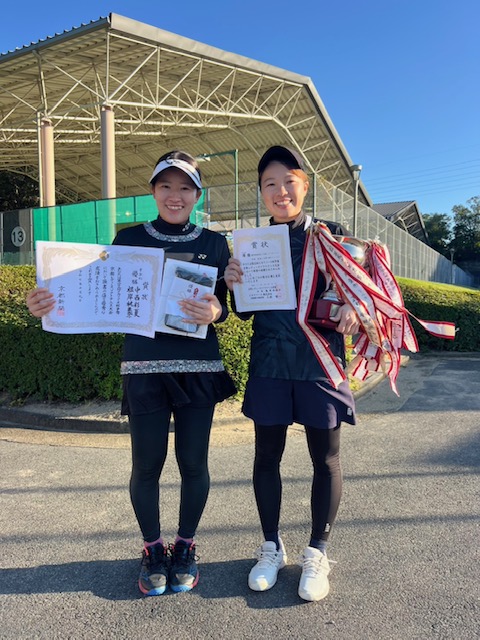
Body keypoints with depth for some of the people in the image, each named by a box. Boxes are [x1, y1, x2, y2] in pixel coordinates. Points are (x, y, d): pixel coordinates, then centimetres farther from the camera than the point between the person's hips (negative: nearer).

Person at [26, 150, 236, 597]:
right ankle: (153, 548, 30)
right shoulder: (129, 239, 4)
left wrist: (213, 313, -22)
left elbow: (223, 305, 2)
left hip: (198, 368, 1)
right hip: (144, 368, 0)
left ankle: (185, 546, 31)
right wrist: (51, 304, -16)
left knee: (193, 462, 8)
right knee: (146, 465, 5)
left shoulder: (214, 244, 6)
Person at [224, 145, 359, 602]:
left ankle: (317, 553, 27)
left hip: (319, 360, -1)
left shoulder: (330, 235, 1)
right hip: (269, 363, 2)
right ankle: (271, 547, 30)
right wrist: (234, 284, -11)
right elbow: (246, 312, 10)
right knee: (267, 454, 10)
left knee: (325, 456, 7)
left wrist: (352, 305, -19)